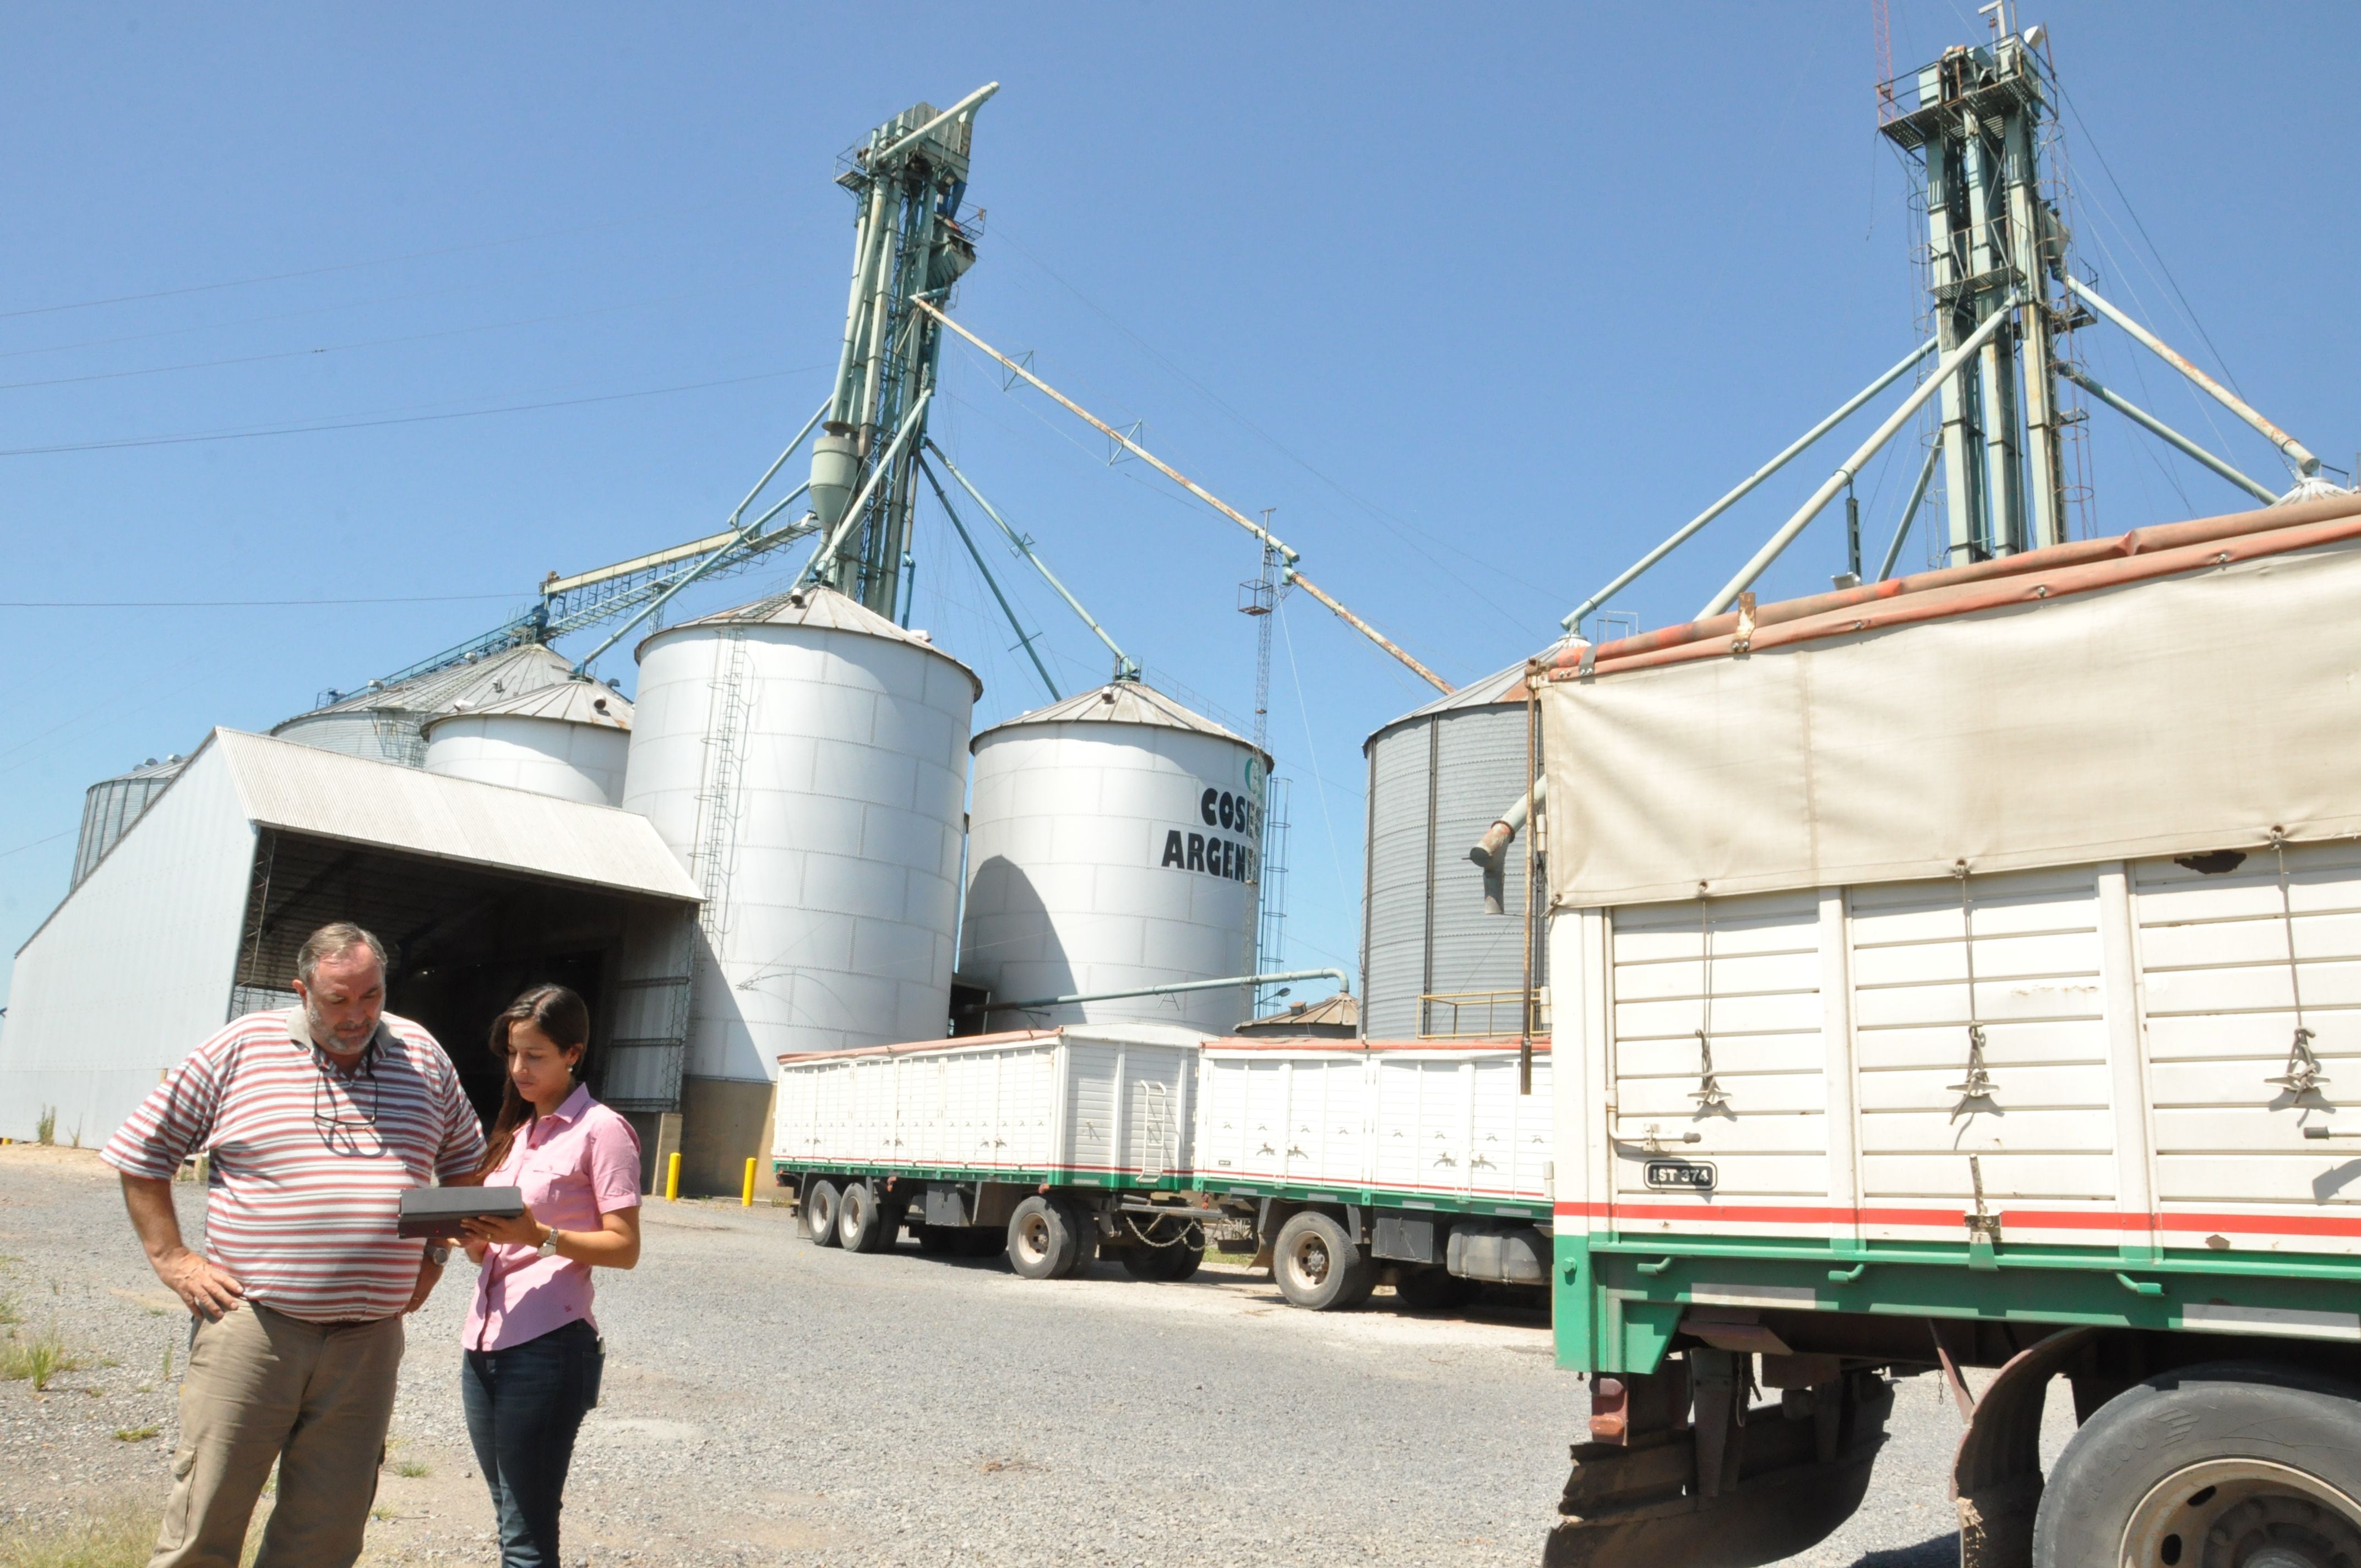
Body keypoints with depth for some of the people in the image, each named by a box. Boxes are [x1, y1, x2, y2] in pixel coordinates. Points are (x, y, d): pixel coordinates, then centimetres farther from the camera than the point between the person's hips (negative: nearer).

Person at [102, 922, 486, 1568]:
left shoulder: (421, 1054, 8)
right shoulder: (241, 1049, 0)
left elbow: (466, 1159, 20)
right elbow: (143, 1150, 7)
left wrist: (436, 1255, 12)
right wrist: (171, 1259, 1)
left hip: (369, 1339, 2)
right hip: (252, 1322, -2)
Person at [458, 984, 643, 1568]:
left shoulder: (601, 1130, -6)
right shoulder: (516, 1133, 18)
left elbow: (624, 1247, -10)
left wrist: (540, 1236, -23)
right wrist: (472, 1238, -2)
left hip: (547, 1346, -8)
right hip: (483, 1341, 8)